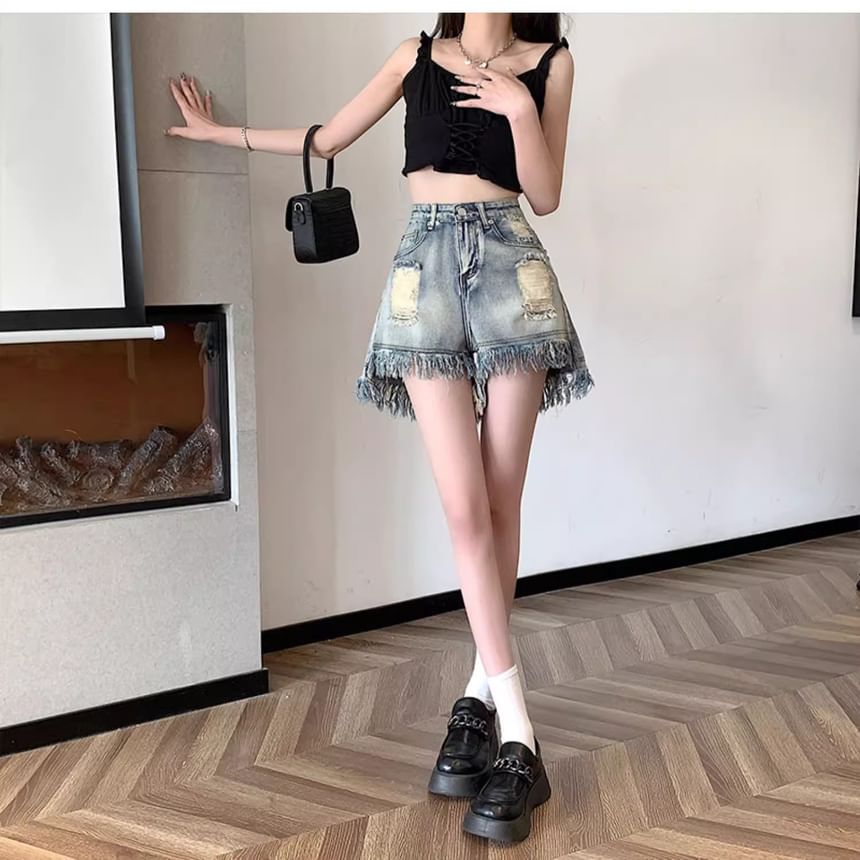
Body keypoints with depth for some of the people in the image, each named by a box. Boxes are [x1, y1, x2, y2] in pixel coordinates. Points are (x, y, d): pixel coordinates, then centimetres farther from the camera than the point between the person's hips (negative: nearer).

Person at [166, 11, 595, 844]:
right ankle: (517, 735, -8)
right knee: (464, 503, -11)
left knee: (500, 500, -2)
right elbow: (327, 138, 23)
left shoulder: (549, 61, 11)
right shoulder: (417, 53, 15)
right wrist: (221, 132, 31)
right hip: (426, 262, 0)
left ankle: (481, 693, 12)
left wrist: (520, 110, -6)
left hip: (510, 263, 0)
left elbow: (545, 197, 7)